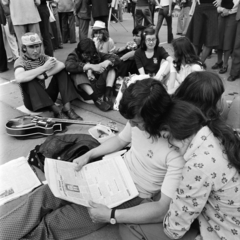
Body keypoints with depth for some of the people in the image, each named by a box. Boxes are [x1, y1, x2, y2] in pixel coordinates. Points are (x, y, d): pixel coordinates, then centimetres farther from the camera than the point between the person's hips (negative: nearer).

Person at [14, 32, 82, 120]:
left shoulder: (43, 58, 4)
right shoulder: (20, 62, -9)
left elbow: (61, 65, -16)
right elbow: (19, 78, -34)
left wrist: (44, 75, -30)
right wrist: (44, 67, -29)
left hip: (47, 96, 4)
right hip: (32, 102, -4)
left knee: (61, 70, -9)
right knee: (29, 80, -32)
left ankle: (67, 108, -23)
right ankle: (56, 111, -30)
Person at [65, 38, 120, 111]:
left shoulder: (96, 55, 6)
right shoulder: (74, 56, -3)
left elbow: (116, 58, 0)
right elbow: (69, 65, -28)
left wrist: (106, 62, -23)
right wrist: (91, 66, -34)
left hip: (99, 86, 3)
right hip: (84, 90, -3)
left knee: (110, 66, -5)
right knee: (77, 74, -28)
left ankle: (108, 94, -24)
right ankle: (96, 99, -36)